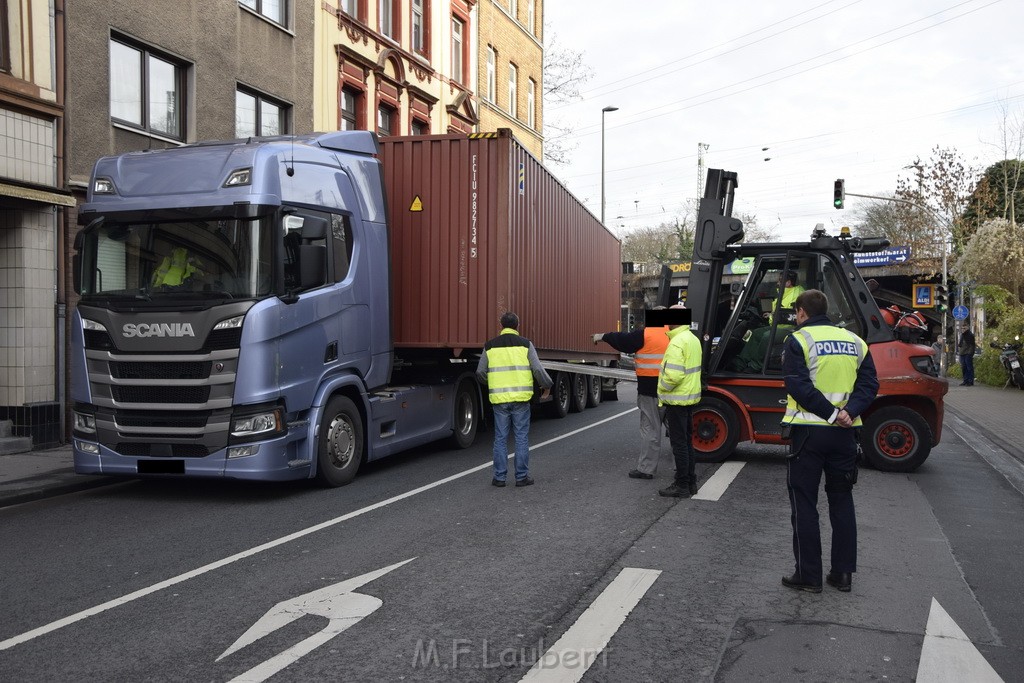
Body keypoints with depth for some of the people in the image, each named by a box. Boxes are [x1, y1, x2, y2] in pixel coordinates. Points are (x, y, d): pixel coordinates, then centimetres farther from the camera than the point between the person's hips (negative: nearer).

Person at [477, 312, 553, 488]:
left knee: (500, 439, 8)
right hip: (521, 398, -1)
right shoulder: (525, 344, 0)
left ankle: (499, 477, 10)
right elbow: (538, 369, -4)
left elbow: (480, 373, 8)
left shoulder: (490, 346, 5)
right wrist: (547, 385, 13)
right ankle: (522, 476, 9)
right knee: (521, 438, 6)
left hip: (499, 399, 1)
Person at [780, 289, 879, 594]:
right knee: (842, 501, 15)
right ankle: (843, 573, 20)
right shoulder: (854, 341, 10)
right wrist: (849, 412, -10)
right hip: (845, 433, 5)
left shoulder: (798, 340, -6)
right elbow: (869, 384, 2)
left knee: (804, 504, 4)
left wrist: (831, 414, -18)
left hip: (809, 431, -5)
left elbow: (798, 385, -18)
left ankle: (808, 575, 7)